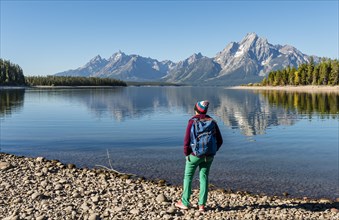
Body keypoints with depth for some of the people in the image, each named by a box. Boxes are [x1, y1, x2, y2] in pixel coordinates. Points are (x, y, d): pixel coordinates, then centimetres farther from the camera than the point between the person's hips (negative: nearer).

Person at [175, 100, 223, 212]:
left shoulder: (192, 122, -11)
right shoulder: (212, 122, 0)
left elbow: (187, 140, -15)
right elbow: (219, 140, 1)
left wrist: (186, 153, 1)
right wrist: (211, 152, 12)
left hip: (195, 155, -3)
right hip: (208, 156, 3)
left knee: (188, 177, 12)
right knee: (204, 178, 12)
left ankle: (185, 202, 19)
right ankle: (202, 204, 12)